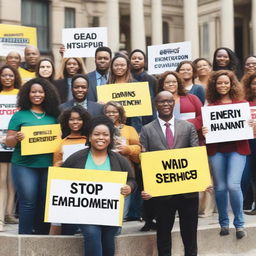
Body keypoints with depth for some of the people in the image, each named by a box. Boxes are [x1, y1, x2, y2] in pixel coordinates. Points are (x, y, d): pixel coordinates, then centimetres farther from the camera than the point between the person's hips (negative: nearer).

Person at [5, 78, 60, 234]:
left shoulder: (53, 116, 12)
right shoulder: (20, 115, 4)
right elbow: (9, 142, 4)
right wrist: (16, 138, -17)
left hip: (48, 165, 3)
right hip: (24, 165, -3)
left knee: (45, 202, 4)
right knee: (28, 202, -6)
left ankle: (42, 236, 15)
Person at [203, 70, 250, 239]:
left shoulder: (241, 104, 5)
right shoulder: (210, 107, 6)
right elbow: (204, 127, 9)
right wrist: (203, 132, -12)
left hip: (237, 149, -2)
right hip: (216, 150, 2)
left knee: (233, 185, -13)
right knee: (220, 187, 6)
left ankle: (239, 223, 3)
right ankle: (224, 223, 21)